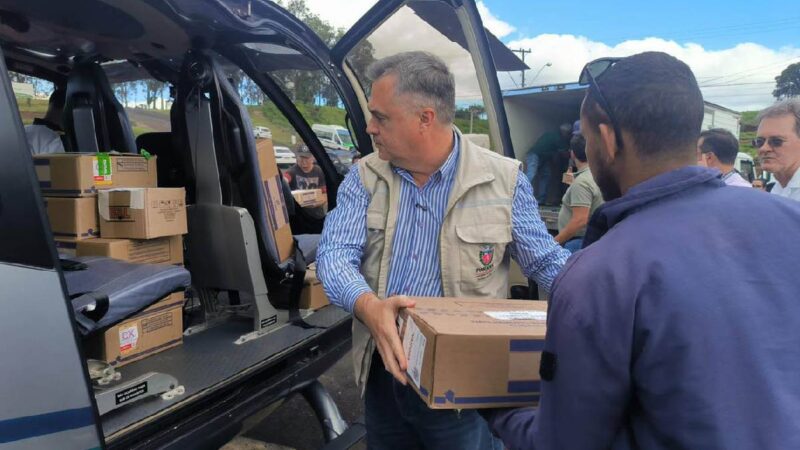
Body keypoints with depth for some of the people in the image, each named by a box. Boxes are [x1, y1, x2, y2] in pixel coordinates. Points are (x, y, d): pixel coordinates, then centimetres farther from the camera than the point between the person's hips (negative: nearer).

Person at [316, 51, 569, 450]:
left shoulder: (503, 179, -6)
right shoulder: (364, 177, -1)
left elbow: (546, 261, 0)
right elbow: (335, 254, -11)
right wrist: (368, 306, -31)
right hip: (383, 372, 3)